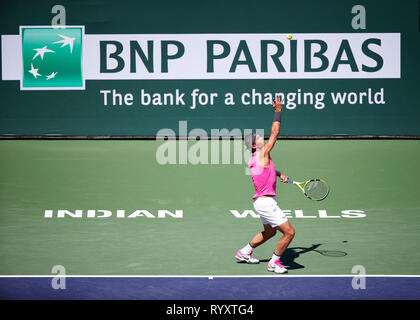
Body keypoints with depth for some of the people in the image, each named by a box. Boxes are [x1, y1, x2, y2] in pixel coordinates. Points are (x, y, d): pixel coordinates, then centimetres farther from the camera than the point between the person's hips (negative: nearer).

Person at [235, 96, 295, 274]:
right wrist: (278, 111, -8)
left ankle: (244, 252, 37)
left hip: (262, 201, 10)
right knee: (289, 232, -7)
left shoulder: (254, 160, 11)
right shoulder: (262, 154, -14)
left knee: (269, 232, 28)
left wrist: (279, 174, 21)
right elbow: (274, 133, -14)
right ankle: (274, 262, 6)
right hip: (266, 202, -10)